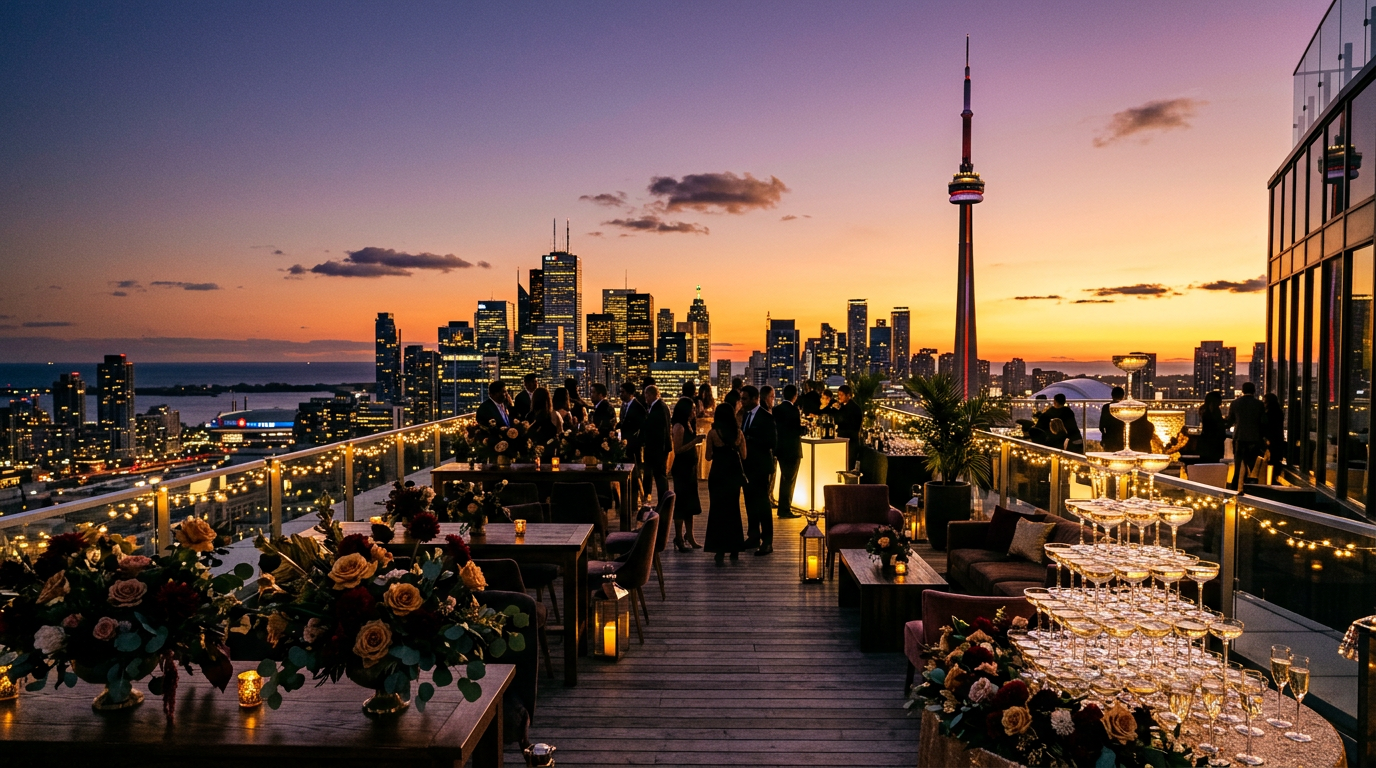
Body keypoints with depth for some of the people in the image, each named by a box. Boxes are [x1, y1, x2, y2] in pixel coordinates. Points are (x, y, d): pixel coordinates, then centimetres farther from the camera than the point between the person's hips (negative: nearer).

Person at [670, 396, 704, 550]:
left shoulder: (689, 425, 11)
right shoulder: (679, 426, -14)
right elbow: (677, 449, -19)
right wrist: (695, 441, -22)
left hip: (690, 467, 9)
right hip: (681, 468, -9)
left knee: (690, 503, 12)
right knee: (681, 502, -3)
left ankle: (689, 537, 20)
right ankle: (679, 539, 4)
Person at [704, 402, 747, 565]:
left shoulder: (713, 433, -9)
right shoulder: (738, 432, 0)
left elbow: (708, 457, -5)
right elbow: (743, 455, 3)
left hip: (718, 475, -3)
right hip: (735, 474, 4)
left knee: (718, 510, 3)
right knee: (733, 509, 16)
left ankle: (720, 550, -3)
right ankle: (734, 548, 22)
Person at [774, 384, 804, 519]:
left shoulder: (777, 409, 5)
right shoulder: (793, 409, -17)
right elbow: (799, 430, -19)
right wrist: (805, 427, 2)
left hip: (780, 447, 7)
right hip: (792, 449, -7)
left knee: (784, 478, 19)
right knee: (790, 480, 1)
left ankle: (783, 508, 26)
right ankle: (785, 510, 3)